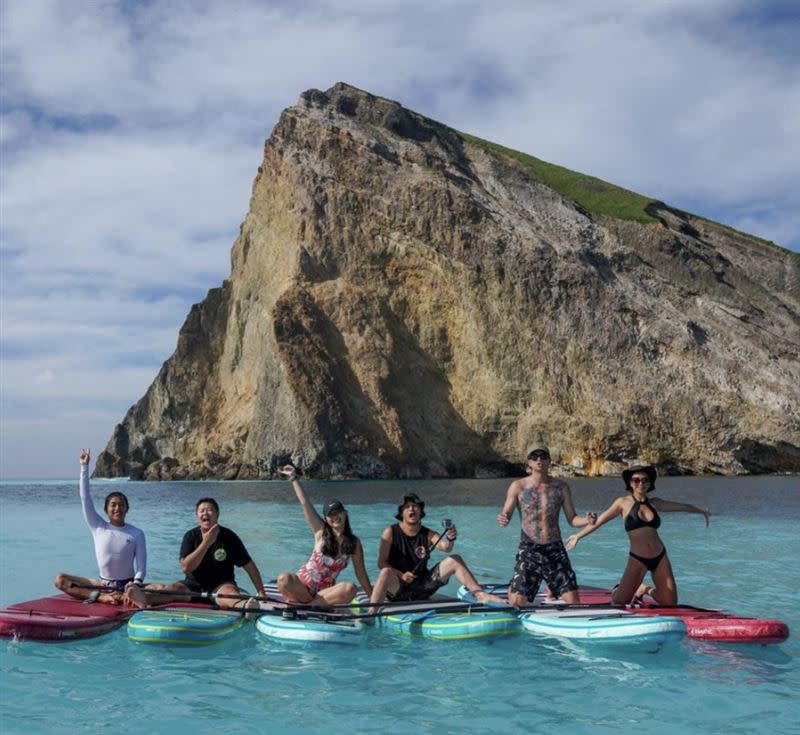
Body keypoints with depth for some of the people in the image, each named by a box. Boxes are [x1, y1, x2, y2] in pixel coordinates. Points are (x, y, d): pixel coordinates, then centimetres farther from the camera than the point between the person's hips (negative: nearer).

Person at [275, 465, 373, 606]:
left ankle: (305, 604, -28)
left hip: (325, 591, 1)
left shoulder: (354, 543, 3)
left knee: (350, 589, -33)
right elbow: (305, 503, -1)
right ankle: (315, 605, -19)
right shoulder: (321, 533, 1)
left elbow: (361, 573, 6)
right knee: (284, 579, -34)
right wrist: (293, 477, -2)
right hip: (302, 585, -1)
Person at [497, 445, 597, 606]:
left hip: (555, 550, 2)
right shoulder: (518, 487, -1)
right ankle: (511, 589, 29)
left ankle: (551, 592, 35)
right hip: (529, 550, -2)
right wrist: (502, 520, -25)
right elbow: (506, 514, -1)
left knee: (573, 602, -2)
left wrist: (586, 520, -13)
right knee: (516, 602, -11)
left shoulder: (561, 487, 5)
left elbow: (572, 519, 8)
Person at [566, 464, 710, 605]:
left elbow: (681, 506, 21)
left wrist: (701, 510, 33)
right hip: (637, 559, -3)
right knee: (619, 602, -10)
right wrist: (578, 536, -1)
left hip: (660, 557, 3)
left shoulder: (654, 503, 7)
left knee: (670, 604, 1)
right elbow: (599, 521, 1)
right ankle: (639, 590, 24)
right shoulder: (623, 503, -2)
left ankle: (650, 592, 33)